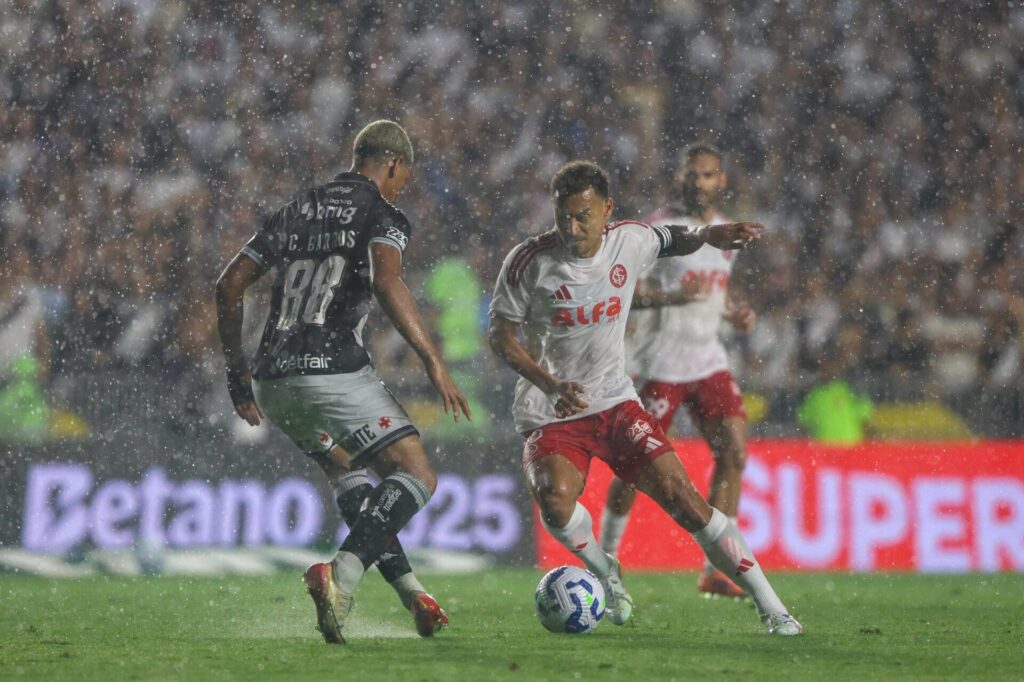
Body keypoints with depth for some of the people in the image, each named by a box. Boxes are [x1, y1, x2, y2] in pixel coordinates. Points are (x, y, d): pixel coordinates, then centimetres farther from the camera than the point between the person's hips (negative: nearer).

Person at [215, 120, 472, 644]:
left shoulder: (296, 212, 22)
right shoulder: (381, 214, 1)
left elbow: (229, 286, 19)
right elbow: (386, 283, -19)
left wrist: (237, 370, 26)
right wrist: (433, 361, -19)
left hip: (273, 383, 7)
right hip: (335, 372, -7)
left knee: (350, 474, 28)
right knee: (416, 477, -2)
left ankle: (406, 587, 16)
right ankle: (341, 575, -25)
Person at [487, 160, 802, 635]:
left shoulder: (629, 241, -4)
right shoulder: (528, 261, -13)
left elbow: (672, 240, 20)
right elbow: (500, 335, -7)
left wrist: (708, 235, -3)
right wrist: (550, 385, -22)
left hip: (615, 402, 2)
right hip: (549, 414, -2)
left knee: (681, 497, -11)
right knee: (554, 499, -30)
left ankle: (771, 609, -5)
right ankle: (606, 573, 3)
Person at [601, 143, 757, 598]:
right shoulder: (659, 229, -11)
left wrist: (735, 313, 5)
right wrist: (670, 296, -29)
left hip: (708, 361, 6)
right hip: (660, 363, -6)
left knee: (733, 453, -7)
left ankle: (714, 569, -4)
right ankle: (606, 556, 20)